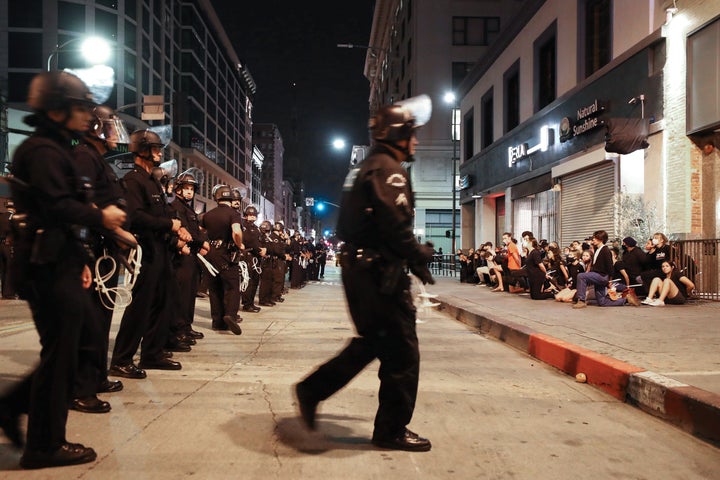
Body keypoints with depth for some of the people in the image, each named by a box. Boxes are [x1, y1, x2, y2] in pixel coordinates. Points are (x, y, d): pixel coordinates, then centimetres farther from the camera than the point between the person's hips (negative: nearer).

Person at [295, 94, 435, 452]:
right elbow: (396, 225, -23)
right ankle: (392, 430, 13)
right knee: (401, 351, 1)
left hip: (358, 267, 10)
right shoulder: (387, 169, -13)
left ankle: (312, 390, 23)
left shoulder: (364, 168, 19)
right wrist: (419, 259, -10)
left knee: (371, 342, 21)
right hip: (380, 273, -10)